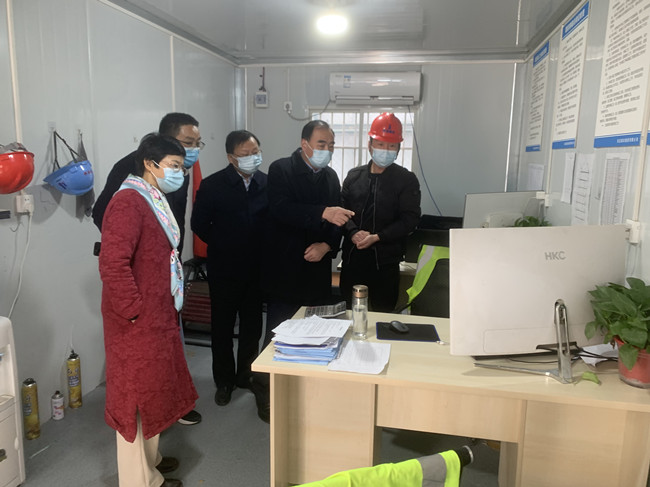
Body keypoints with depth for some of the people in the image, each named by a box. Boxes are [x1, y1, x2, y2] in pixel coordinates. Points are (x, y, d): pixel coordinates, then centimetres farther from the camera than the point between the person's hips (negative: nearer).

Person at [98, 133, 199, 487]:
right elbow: (112, 265, -27)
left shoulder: (154, 200, 12)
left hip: (157, 316, 10)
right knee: (137, 394, 5)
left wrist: (166, 307, 15)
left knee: (153, 388, 21)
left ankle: (148, 458, 40)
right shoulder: (128, 202, -19)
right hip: (137, 322, -10)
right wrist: (135, 310, -20)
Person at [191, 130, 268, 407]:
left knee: (252, 326, 14)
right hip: (224, 269, -2)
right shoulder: (212, 185, -8)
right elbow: (199, 225, -2)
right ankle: (224, 381, 26)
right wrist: (223, 246, 1)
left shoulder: (267, 184, -1)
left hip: (256, 268, 3)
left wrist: (261, 249, -2)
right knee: (222, 327, 9)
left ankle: (246, 374, 33)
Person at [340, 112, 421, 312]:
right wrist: (354, 232, -15)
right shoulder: (354, 176, 11)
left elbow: (410, 220, -6)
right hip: (352, 259, 3)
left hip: (385, 260, -3)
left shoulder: (406, 180, 0)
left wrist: (377, 237, -15)